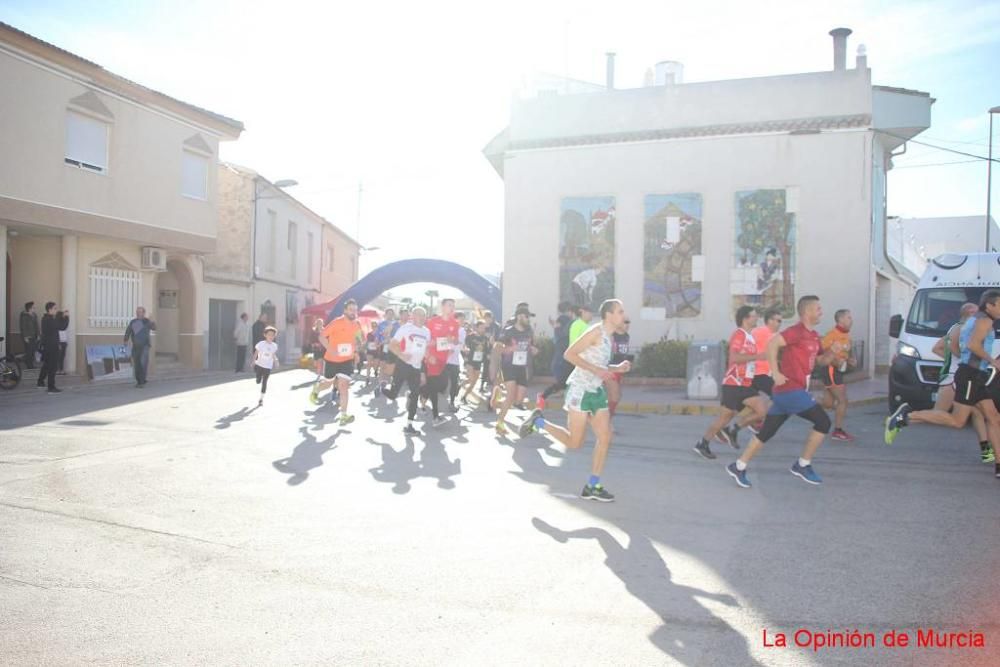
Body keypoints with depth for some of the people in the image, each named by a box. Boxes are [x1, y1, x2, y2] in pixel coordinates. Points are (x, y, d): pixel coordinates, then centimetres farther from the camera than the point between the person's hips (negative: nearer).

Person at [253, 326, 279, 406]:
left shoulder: (274, 346, -3)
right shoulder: (261, 344, -11)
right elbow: (256, 353, -4)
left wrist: (275, 360, -5)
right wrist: (254, 361, -8)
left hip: (268, 367, 1)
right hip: (259, 365, -1)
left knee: (264, 382, 2)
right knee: (258, 381, 5)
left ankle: (261, 399, 9)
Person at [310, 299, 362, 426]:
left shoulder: (356, 325, 0)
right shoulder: (337, 322, -17)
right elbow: (322, 336, -15)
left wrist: (355, 352, 6)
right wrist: (330, 349, -29)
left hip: (347, 360, 3)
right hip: (331, 360, -2)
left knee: (343, 385, -10)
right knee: (328, 384, 15)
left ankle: (344, 416, -11)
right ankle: (315, 389, 52)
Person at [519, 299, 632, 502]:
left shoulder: (608, 337, 14)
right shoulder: (596, 331, -14)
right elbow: (569, 354, -19)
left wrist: (618, 368, 9)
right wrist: (596, 370, -22)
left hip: (597, 391, 9)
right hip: (581, 391, -9)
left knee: (605, 438, 1)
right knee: (574, 443, -2)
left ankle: (592, 487, 10)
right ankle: (537, 421, 16)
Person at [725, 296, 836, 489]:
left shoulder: (814, 336, 16)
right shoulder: (797, 331, -13)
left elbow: (821, 359, 27)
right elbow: (772, 344, -26)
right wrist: (776, 373, -26)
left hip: (793, 390, 9)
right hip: (791, 389, -9)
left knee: (767, 431, 9)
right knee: (823, 422, -5)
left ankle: (738, 466, 12)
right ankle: (803, 465, 6)